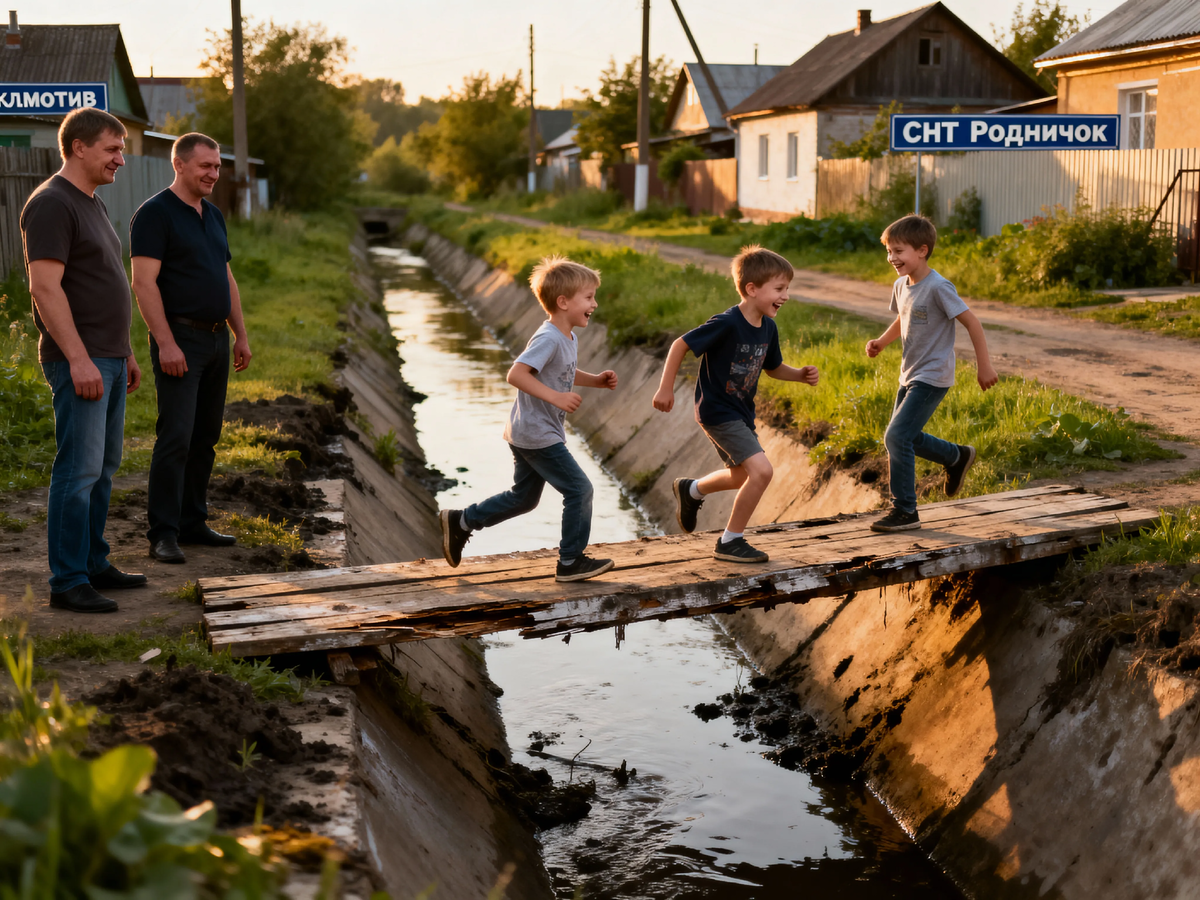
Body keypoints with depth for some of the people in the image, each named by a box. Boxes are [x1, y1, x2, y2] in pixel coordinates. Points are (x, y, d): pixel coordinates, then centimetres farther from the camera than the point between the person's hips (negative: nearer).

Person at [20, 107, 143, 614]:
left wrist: (126, 354, 22)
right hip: (79, 362, -10)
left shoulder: (92, 205, 18)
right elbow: (46, 288, -20)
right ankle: (67, 582, -4)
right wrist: (79, 359, -24)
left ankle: (93, 565, 21)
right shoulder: (51, 204, -12)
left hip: (108, 359, 10)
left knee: (102, 468, 13)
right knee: (79, 470, -9)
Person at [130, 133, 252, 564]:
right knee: (175, 437, -12)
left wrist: (241, 335, 16)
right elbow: (144, 282, -15)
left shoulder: (213, 216, 16)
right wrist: (165, 343, -21)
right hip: (179, 340, -8)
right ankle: (163, 533, -8)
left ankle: (193, 522, 18)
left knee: (205, 438, 10)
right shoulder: (155, 214, -9)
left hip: (216, 340, 8)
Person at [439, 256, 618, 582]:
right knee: (579, 489, -4)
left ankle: (460, 522, 29)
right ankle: (571, 562, 6)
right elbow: (517, 374, -30)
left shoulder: (568, 339, 9)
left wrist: (597, 380, 11)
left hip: (529, 435, 10)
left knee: (523, 497, 20)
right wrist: (556, 397, -33)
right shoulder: (548, 339, -22)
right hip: (538, 436, -10)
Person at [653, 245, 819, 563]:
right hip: (717, 412, -9)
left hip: (741, 412, 9)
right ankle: (730, 542, -5)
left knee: (741, 477, 25)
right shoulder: (727, 324, -24)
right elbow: (681, 345, -18)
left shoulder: (768, 328, 1)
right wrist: (666, 388, -16)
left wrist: (801, 375, -1)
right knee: (761, 470, -19)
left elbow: (773, 368, 17)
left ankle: (691, 490, 53)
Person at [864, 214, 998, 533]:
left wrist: (983, 365, -16)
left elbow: (972, 322, -17)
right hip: (909, 375, 9)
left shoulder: (938, 287, -20)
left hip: (932, 378, -9)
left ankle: (905, 511, -5)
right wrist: (881, 341, 5)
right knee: (906, 437, 17)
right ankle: (957, 456, 42)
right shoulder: (901, 286, 5)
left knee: (896, 437, -15)